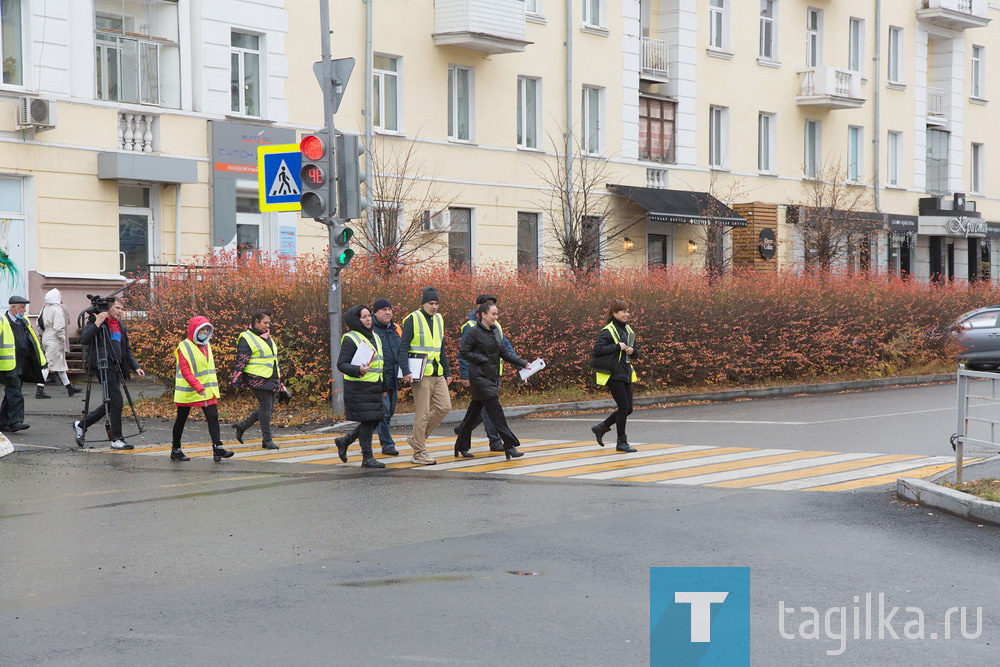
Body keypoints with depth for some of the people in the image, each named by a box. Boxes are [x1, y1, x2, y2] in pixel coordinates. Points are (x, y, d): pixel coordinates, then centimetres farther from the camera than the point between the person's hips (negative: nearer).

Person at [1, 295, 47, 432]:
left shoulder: (24, 323, 15)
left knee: (11, 394, 11)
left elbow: (34, 342, 22)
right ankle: (15, 421, -15)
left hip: (22, 365, 7)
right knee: (15, 393, -13)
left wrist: (41, 360, 21)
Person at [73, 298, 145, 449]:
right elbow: (83, 340, -18)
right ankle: (117, 439, -6)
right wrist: (97, 324, -25)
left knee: (110, 403, 10)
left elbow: (127, 351, 24)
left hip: (116, 368, 8)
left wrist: (136, 367, 12)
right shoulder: (97, 322, -4)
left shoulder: (121, 326, 19)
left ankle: (81, 425, 27)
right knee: (116, 401, -13)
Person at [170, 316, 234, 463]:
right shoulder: (184, 347, -12)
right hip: (188, 392, -6)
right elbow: (185, 371, -19)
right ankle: (175, 450, 18)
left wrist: (215, 384, 15)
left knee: (213, 417, -7)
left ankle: (217, 448, -12)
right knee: (181, 420, 6)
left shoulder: (206, 345, 12)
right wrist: (198, 387, -28)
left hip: (207, 391, 6)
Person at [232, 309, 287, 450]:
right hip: (258, 379, -9)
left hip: (271, 379, 9)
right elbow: (241, 360, -11)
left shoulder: (268, 337, 18)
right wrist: (237, 380, -14)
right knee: (265, 406, -8)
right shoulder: (247, 338, -8)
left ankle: (242, 426, 23)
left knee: (269, 407, 9)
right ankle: (267, 440, -1)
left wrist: (278, 379, 29)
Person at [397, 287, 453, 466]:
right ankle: (419, 452, 2)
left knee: (445, 406, 0)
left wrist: (447, 372, 21)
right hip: (421, 374, -7)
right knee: (422, 413, -6)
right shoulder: (412, 320, -6)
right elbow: (403, 347, -10)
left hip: (437, 374, 7)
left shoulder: (439, 319, 15)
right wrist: (406, 371, -21)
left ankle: (416, 439, 14)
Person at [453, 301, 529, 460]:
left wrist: (522, 363, 11)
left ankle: (461, 445, 23)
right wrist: (483, 359, -16)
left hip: (492, 377, 8)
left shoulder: (496, 330, 11)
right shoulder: (474, 332, -11)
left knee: (474, 411, 14)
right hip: (479, 377, -8)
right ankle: (509, 445, -15)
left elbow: (503, 352, 17)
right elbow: (463, 352, -12)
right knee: (495, 411, -12)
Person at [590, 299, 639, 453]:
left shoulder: (628, 330, 14)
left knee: (627, 409, 7)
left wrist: (633, 351, -3)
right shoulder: (608, 331, -10)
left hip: (625, 374, 8)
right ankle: (622, 443, 1)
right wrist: (618, 346, -21)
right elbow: (597, 349, -20)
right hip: (614, 375, -8)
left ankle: (601, 428, 23)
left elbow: (636, 353, 21)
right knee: (624, 407, -8)